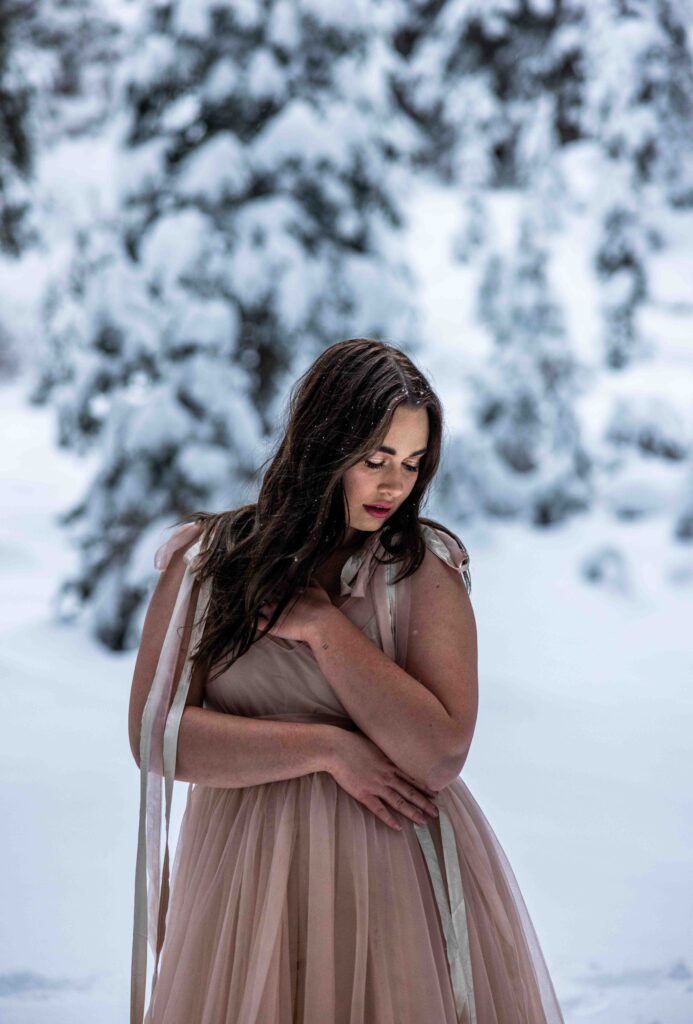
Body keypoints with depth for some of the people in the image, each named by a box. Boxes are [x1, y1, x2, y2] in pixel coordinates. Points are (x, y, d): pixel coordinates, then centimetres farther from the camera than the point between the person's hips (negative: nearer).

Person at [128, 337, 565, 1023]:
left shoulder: (426, 567, -3)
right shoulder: (206, 561, 0)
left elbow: (440, 756, -14)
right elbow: (156, 735, -8)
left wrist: (321, 624, -14)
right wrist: (329, 747, -13)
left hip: (398, 875, -1)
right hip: (250, 876, 1)